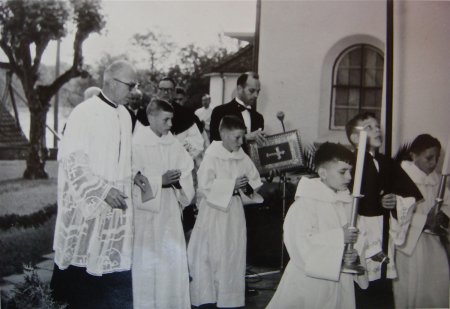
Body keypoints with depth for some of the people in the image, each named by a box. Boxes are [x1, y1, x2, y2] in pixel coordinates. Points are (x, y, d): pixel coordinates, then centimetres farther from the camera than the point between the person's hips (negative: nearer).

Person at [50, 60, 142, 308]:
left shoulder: (124, 115, 9)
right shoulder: (85, 112, -12)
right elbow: (71, 159, -16)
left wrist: (134, 176, 4)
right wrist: (104, 190, -20)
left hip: (116, 203, 6)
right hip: (88, 204, -6)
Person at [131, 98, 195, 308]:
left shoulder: (172, 142, 6)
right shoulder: (137, 143, -12)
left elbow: (186, 167, 8)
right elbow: (133, 177, -15)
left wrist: (177, 179, -11)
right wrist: (160, 180, -18)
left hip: (170, 209, 6)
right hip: (147, 209, -5)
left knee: (174, 257, 9)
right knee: (148, 260, 3)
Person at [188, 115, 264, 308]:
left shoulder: (242, 158, 6)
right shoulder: (211, 157, -11)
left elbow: (255, 179, 13)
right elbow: (205, 185, -18)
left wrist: (248, 186, -9)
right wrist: (231, 184, -20)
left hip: (235, 212, 5)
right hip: (214, 211, -5)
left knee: (234, 255, 10)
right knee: (211, 256, 0)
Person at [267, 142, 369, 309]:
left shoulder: (347, 202, 6)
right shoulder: (305, 203, -14)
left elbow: (356, 236, 8)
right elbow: (299, 242, -24)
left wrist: (355, 253, -13)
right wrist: (339, 237, -26)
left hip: (340, 281, 6)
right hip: (309, 280, -6)